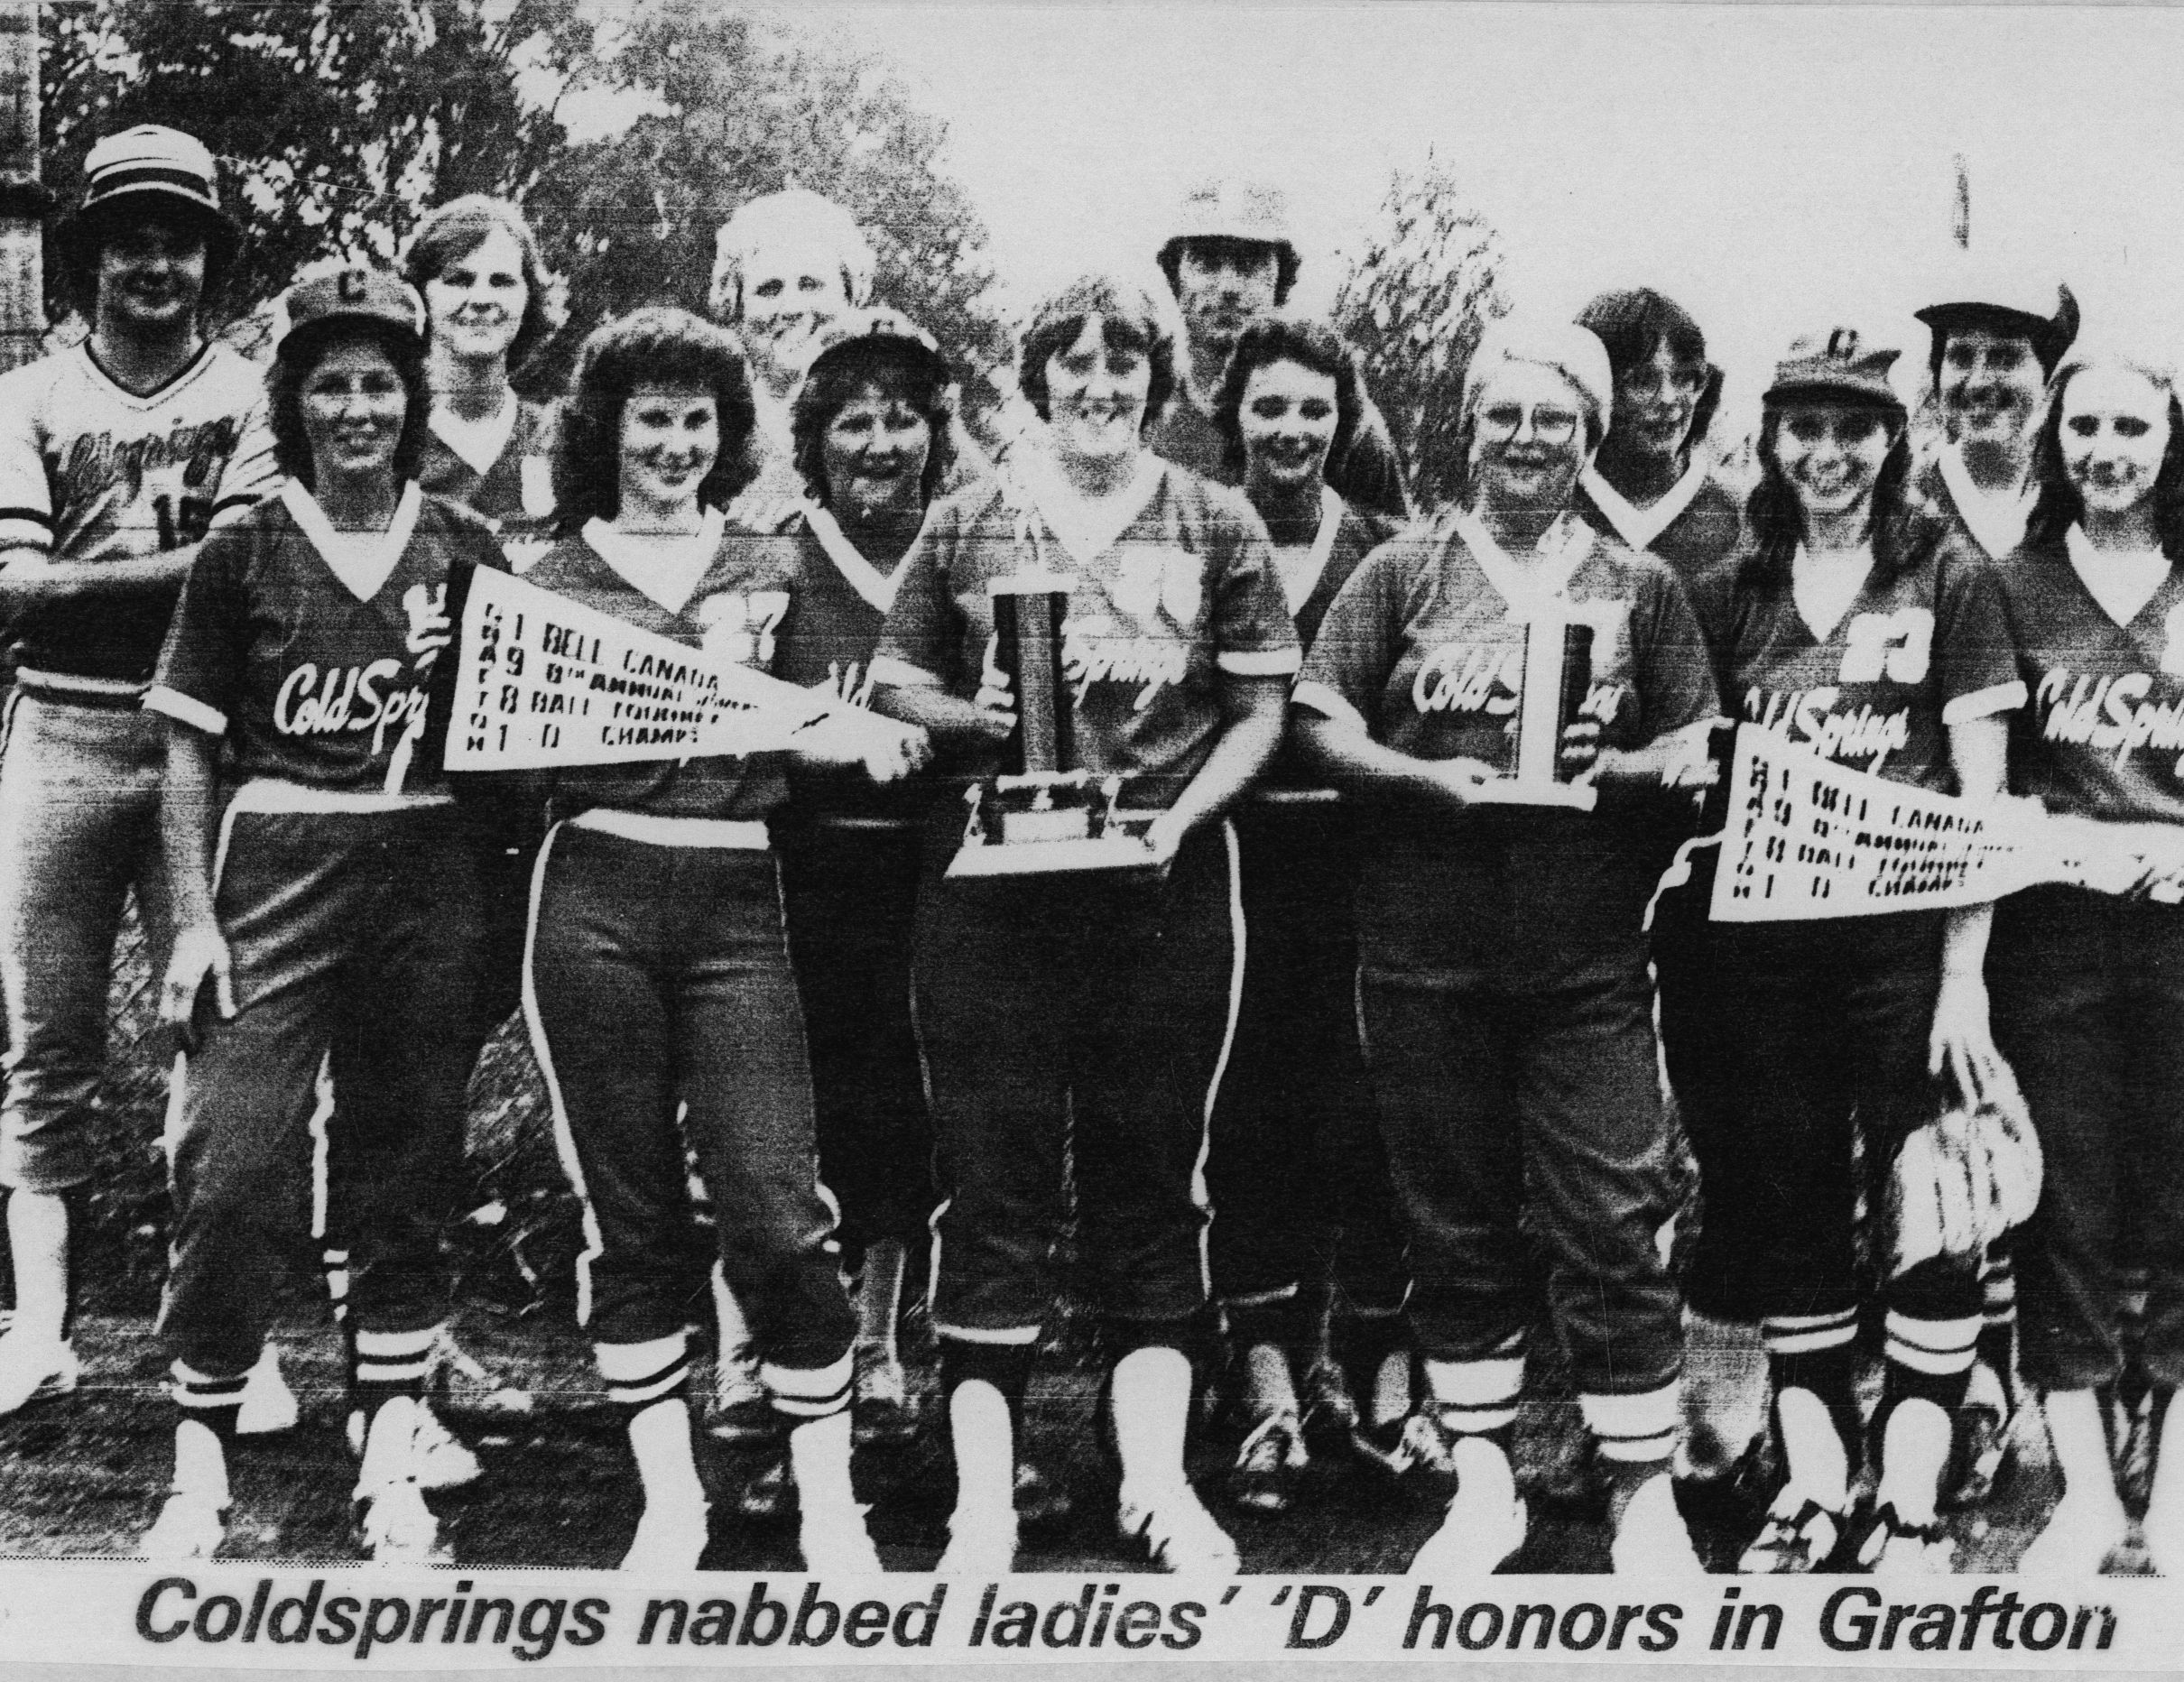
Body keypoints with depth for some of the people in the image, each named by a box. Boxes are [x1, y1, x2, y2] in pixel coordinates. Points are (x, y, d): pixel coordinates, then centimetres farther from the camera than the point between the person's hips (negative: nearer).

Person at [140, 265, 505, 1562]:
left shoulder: (466, 552, 7)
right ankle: (202, 1458, 6)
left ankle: (392, 1459, 17)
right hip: (273, 872, -1)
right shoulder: (242, 555, 4)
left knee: (411, 1172, 7)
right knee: (232, 1167, -8)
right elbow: (192, 753, 4)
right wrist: (193, 918, -4)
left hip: (429, 880, 2)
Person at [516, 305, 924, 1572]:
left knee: (778, 1213, -7)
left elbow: (810, 731, 12)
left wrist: (858, 736, -10)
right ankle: (670, 1499, 15)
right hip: (594, 900, 0)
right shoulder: (549, 573, 12)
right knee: (630, 1212, 4)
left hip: (738, 904, 0)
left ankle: (831, 1503, 6)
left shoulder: (772, 567, 15)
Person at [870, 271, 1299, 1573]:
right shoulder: (968, 525, 8)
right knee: (993, 1178, 0)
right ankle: (983, 1498, 6)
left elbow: (1262, 710, 4)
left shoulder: (1216, 526, 6)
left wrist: (1184, 814, -11)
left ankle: (1156, 1476, 17)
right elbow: (893, 680, 13)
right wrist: (972, 714, -8)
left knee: (1153, 1174, 7)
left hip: (1166, 882, 0)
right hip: (992, 881, 0)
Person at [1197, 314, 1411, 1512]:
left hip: (1357, 859, 1)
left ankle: (1372, 1360, 12)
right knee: (1246, 1120, -1)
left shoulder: (1384, 557, 11)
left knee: (1364, 1117, 0)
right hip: (1231, 860, -1)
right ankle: (1272, 1382, 3)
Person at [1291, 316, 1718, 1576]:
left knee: (1612, 1220, -2)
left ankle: (1646, 1494, 10)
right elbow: (1317, 720, 2)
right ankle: (1482, 1483, 23)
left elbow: (1702, 748, 7)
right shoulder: (1404, 572, 6)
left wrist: (1620, 769, -13)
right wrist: (1420, 776, -14)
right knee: (1455, 1216, 10)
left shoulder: (1640, 586, 8)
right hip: (1426, 951, 1)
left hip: (1591, 954, -1)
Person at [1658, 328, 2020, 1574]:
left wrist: (1966, 975, -10)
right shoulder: (1733, 593, 10)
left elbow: (1981, 793, -4)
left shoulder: (1950, 578, 1)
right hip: (1761, 944, 3)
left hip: (1905, 942, -3)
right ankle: (1815, 1487, 18)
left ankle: (1910, 1507, 6)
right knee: (1788, 1215, 8)